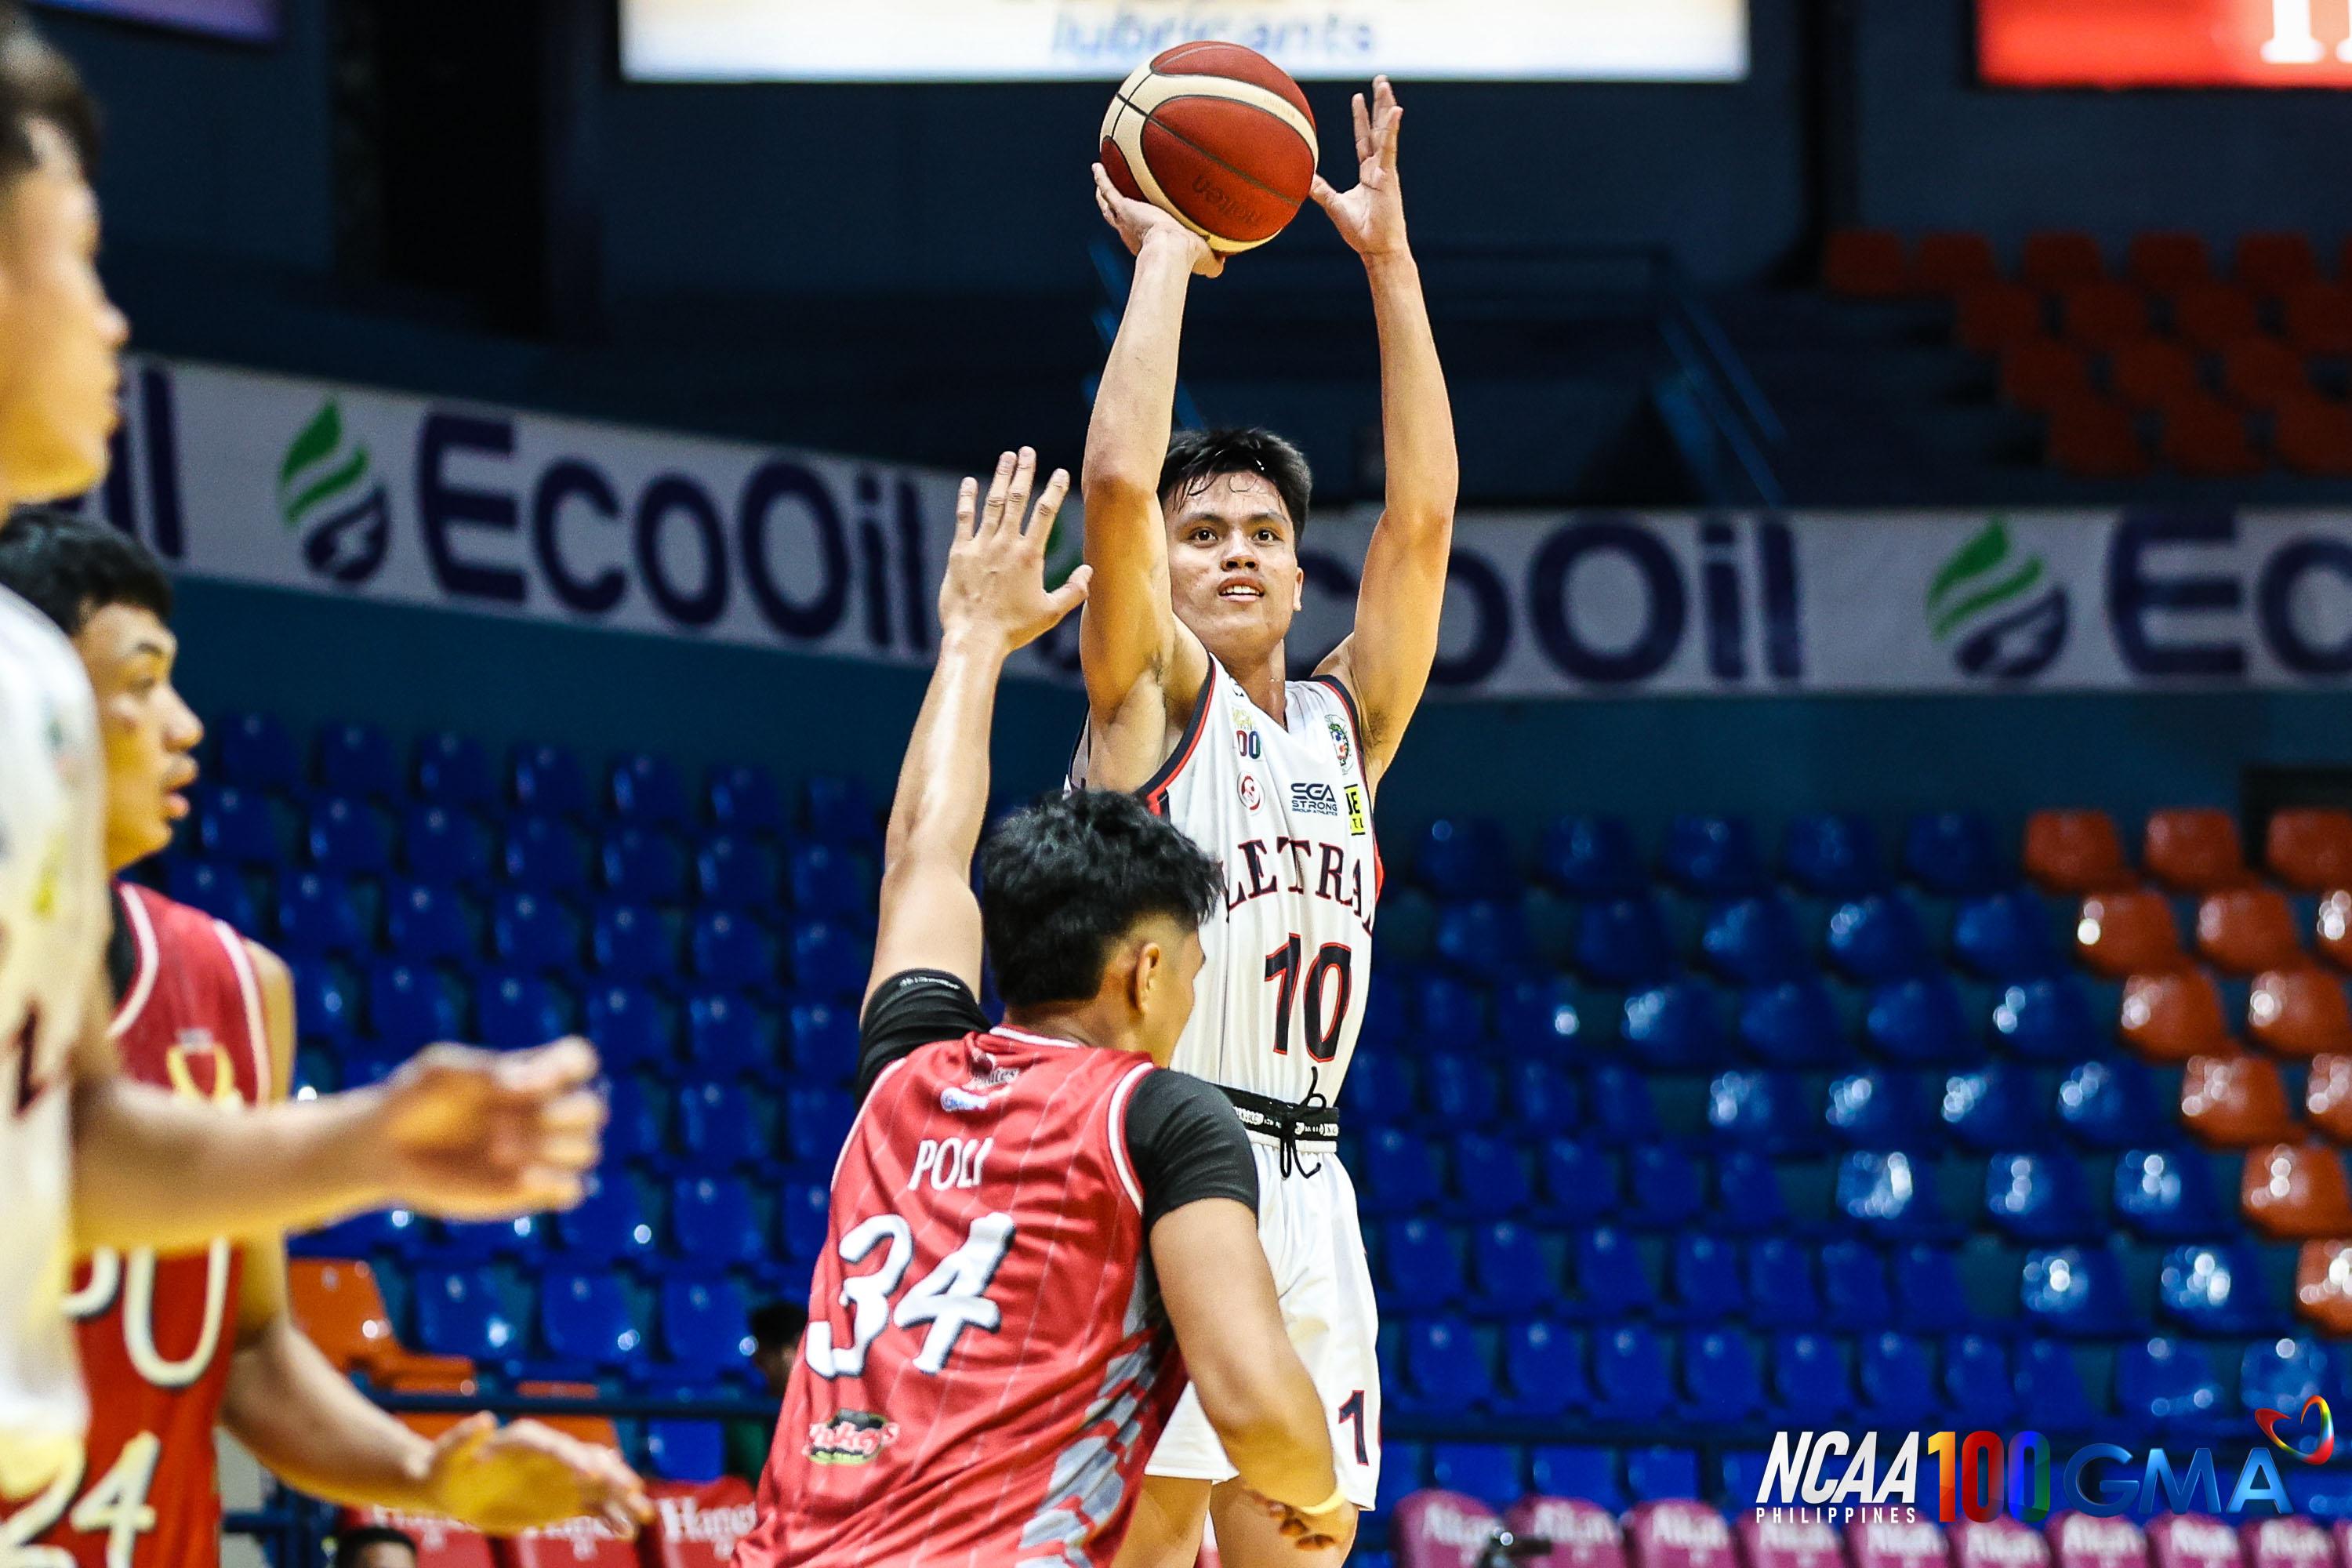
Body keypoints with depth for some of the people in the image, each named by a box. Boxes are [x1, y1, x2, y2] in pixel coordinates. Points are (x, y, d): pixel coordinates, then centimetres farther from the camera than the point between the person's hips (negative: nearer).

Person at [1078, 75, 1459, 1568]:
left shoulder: (1342, 725, 18)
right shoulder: (1152, 692, 5)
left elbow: (1422, 511, 12)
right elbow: (1121, 477, -9)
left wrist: (1390, 254, 11)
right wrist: (1165, 255, 0)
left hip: (1305, 1192, 6)